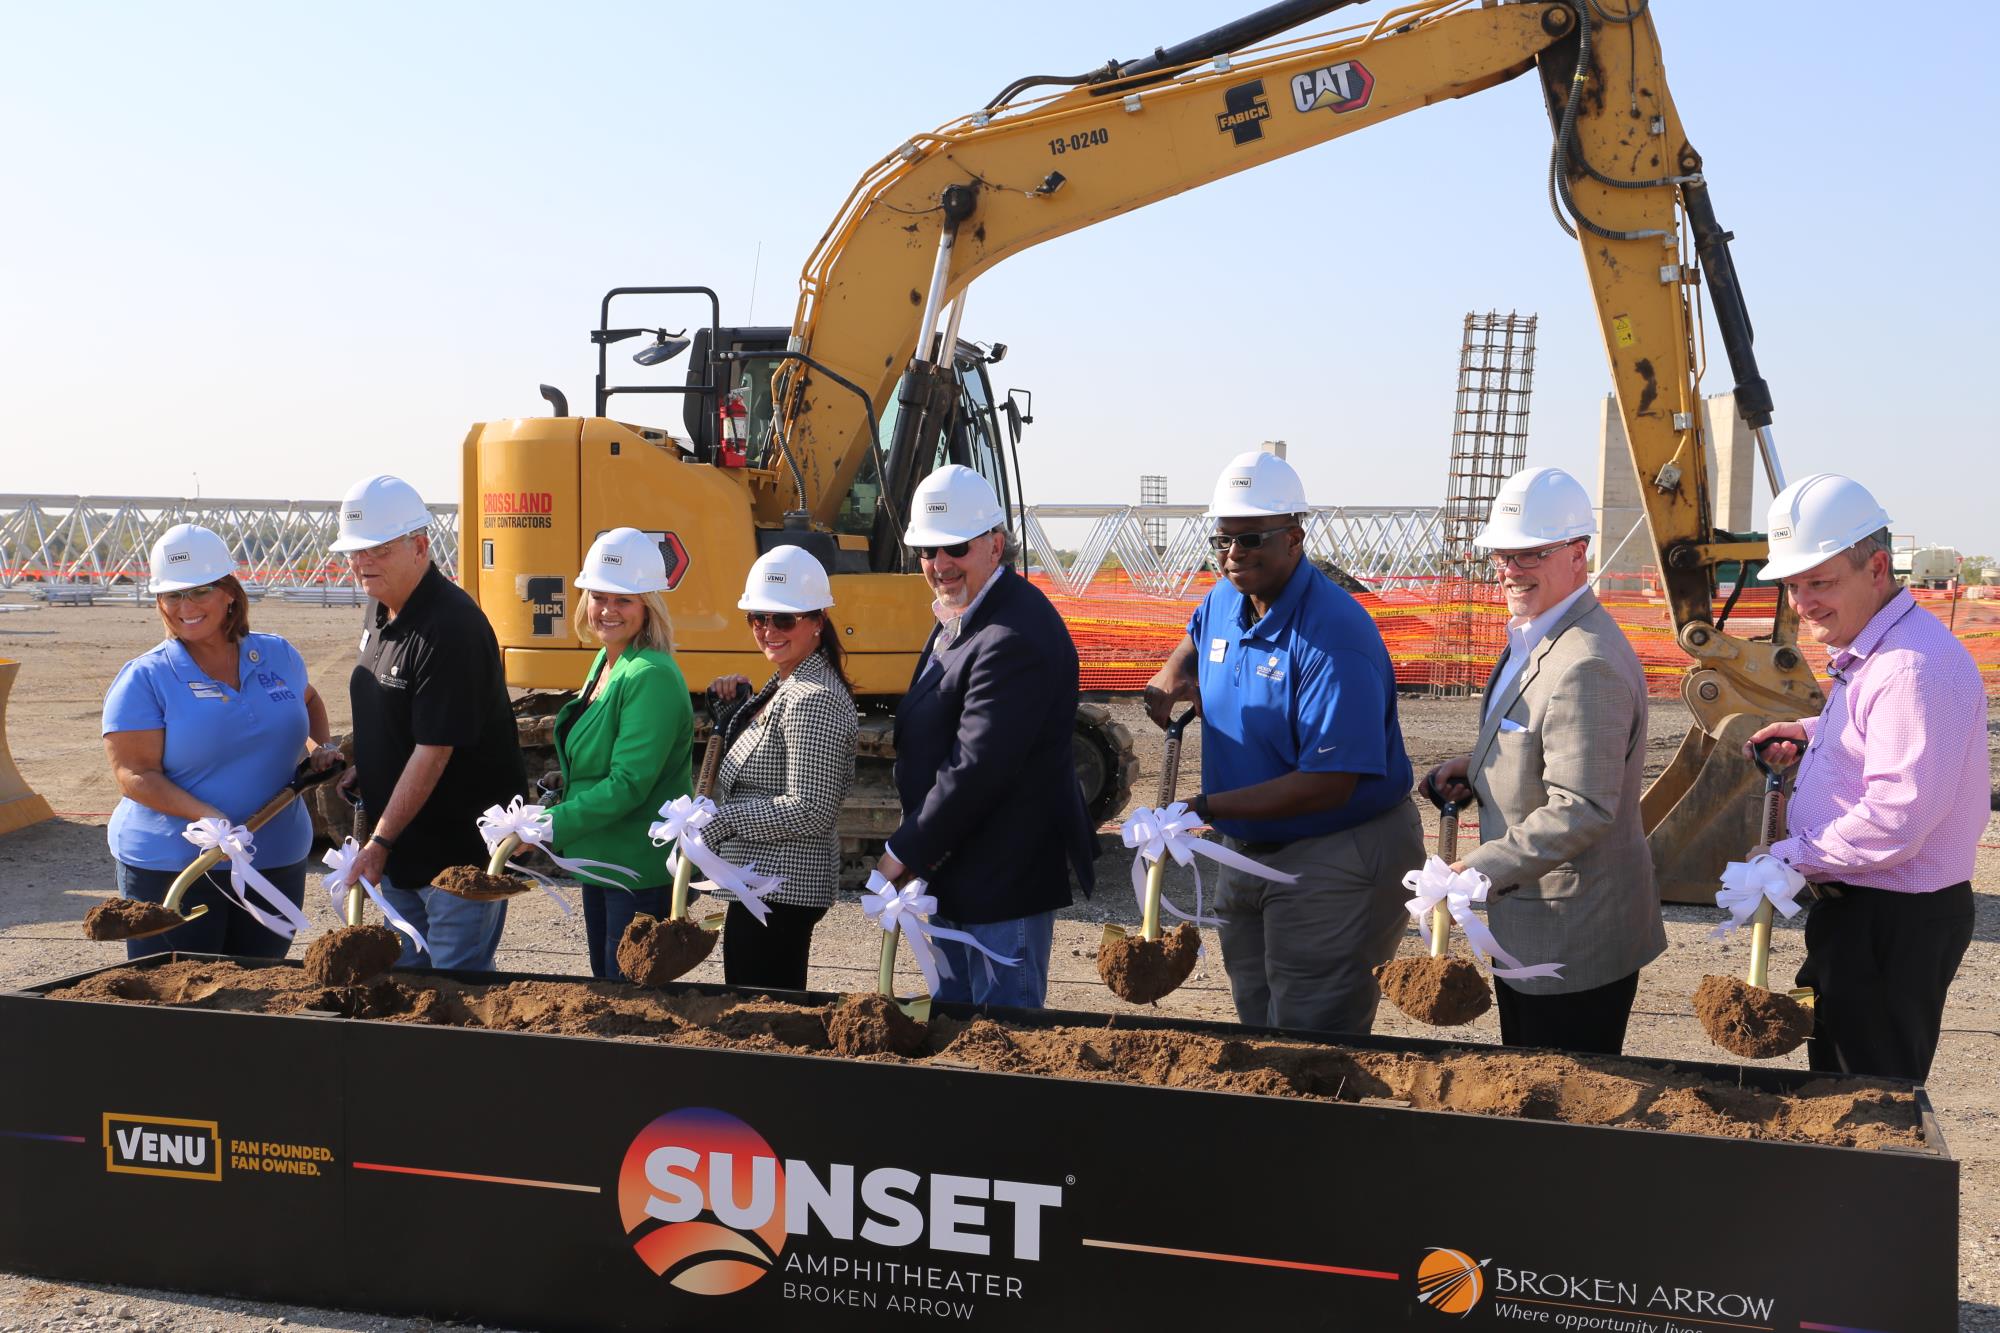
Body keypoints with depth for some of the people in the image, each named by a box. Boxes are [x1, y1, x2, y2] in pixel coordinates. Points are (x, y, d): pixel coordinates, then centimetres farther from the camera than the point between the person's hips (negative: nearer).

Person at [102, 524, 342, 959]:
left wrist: (318, 748, 10)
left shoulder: (279, 657, 7)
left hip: (276, 862, 4)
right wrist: (207, 817, -27)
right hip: (170, 869, -4)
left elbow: (309, 702, 30)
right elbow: (134, 775, -14)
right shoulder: (144, 679, -6)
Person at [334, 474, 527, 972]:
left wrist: (380, 843, -21)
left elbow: (433, 751, -24)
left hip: (460, 845, -9)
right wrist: (364, 767, 5)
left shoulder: (451, 628, -23)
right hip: (399, 841, 9)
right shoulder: (379, 609, 7)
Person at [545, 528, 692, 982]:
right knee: (604, 982, 19)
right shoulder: (605, 661, 9)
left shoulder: (652, 676, -21)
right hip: (600, 860, 10)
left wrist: (550, 826, -21)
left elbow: (628, 785, -25)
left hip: (642, 872, -10)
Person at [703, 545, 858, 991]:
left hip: (779, 891, -10)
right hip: (768, 884, 10)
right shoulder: (787, 684, 13)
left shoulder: (813, 700, -19)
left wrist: (718, 820, -18)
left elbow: (810, 812, -23)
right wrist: (738, 705, 8)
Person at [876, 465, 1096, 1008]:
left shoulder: (1017, 636, -23)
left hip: (1005, 879, -10)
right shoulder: (957, 615, 11)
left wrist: (904, 852, -17)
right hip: (952, 871, 10)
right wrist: (917, 848, 10)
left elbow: (977, 767, -26)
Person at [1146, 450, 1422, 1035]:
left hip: (1336, 862, -8)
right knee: (1257, 1017, 20)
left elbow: (1330, 783, -29)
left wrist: (1205, 808, -28)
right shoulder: (1224, 600, 1)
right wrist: (1170, 681, 5)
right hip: (1248, 850, 8)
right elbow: (1196, 638, 28)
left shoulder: (1333, 637, -26)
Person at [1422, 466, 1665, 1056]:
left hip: (1572, 943, -10)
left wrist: (1477, 870, -24)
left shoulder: (1587, 666, -25)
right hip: (1532, 935, 10)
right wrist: (1476, 766, 5)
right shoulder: (1534, 637, 9)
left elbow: (1581, 813, -28)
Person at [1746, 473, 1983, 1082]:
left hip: (1894, 923, -10)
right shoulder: (1863, 653, 10)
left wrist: (1788, 857, -18)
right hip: (1854, 907, 10)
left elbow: (1894, 823, -29)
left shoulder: (1914, 666, -25)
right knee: (1836, 1084, 20)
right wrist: (1810, 734, 16)